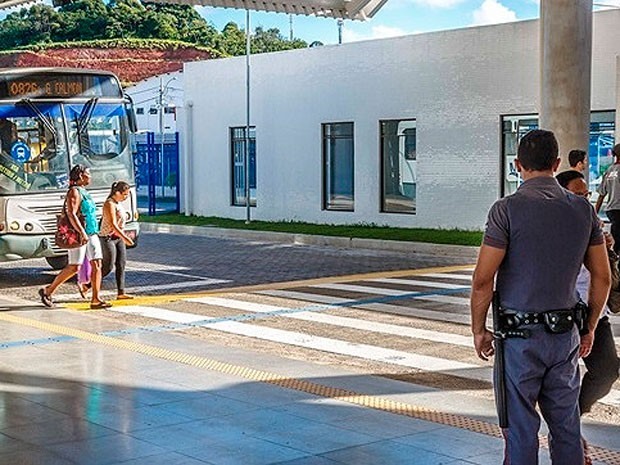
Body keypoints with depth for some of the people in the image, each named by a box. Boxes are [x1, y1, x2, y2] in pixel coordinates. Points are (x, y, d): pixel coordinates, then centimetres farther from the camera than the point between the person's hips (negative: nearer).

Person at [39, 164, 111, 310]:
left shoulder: (83, 191, 18)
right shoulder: (74, 192, -12)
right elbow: (71, 214, -22)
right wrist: (82, 234, -28)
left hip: (91, 234, 9)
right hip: (79, 234, -9)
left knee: (97, 264, -1)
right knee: (74, 267, -4)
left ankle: (95, 300, -3)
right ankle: (47, 291, 11)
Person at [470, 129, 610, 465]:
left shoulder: (507, 209, -12)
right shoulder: (583, 209, 3)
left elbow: (483, 279, -13)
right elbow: (602, 277, 8)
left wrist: (479, 329, 0)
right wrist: (589, 327, 19)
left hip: (521, 336, -4)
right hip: (565, 335, 5)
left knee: (520, 428, 5)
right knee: (566, 427, 15)